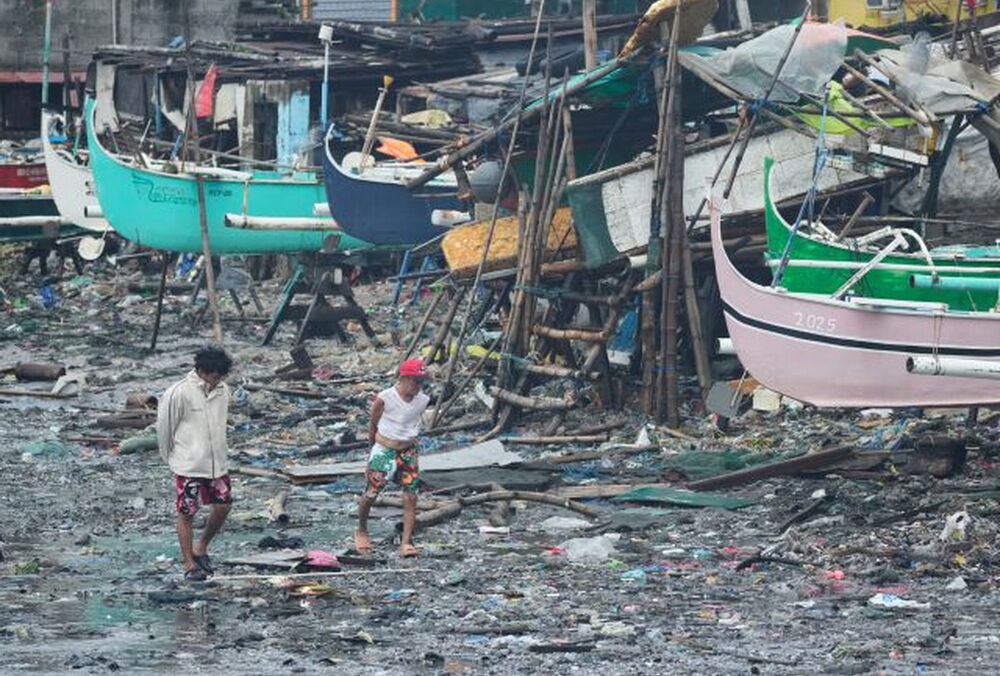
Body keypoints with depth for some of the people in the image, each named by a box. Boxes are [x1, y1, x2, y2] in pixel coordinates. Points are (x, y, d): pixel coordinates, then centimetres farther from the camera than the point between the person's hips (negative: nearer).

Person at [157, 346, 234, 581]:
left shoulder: (222, 392, 4)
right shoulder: (179, 393, -15)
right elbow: (164, 427, -5)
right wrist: (172, 457, 5)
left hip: (217, 462, 6)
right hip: (189, 465, -6)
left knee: (223, 506, 4)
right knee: (187, 513, 1)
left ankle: (201, 547, 25)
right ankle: (189, 564, 9)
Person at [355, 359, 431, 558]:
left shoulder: (423, 401, -4)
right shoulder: (384, 399, -18)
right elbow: (373, 424, -3)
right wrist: (374, 444, 8)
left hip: (408, 451, 3)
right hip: (384, 450, -3)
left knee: (410, 498, -7)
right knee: (370, 495, 5)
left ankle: (406, 543, -7)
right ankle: (361, 531, 31)